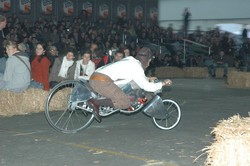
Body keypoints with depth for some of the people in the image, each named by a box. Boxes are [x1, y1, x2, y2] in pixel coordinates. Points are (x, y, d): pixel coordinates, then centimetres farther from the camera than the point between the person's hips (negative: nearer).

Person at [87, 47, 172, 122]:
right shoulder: (137, 67, -2)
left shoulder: (130, 59, 24)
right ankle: (95, 102, -17)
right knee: (125, 103, -14)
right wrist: (163, 83, 10)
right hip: (101, 81, -10)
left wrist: (147, 79, 40)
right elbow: (147, 87, -2)